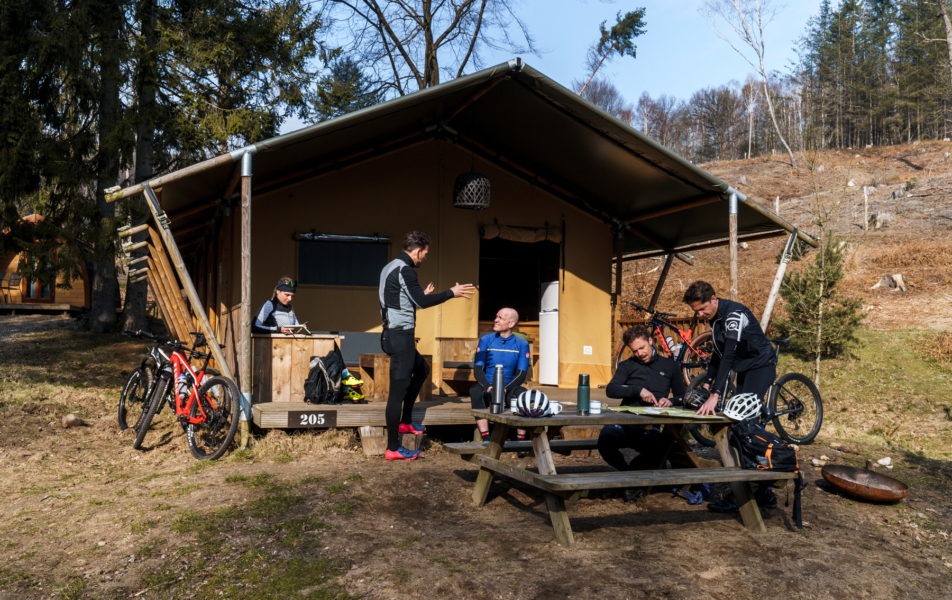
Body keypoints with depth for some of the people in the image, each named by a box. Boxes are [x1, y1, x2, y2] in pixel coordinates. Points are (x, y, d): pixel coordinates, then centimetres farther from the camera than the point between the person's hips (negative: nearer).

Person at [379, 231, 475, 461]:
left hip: (394, 333, 10)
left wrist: (422, 295, 28)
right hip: (401, 334, -10)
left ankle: (405, 422, 26)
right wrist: (451, 293, -10)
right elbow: (422, 302, -19)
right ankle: (393, 448, -3)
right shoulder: (404, 270, -16)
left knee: (422, 370, 26)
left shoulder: (390, 267, 14)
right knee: (398, 389, -7)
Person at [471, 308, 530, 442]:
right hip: (488, 388, 0)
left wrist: (504, 390, -22)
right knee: (475, 391, -32)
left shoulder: (522, 344, 5)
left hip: (509, 389, 0)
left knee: (522, 393, -32)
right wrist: (489, 389, -22)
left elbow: (521, 374, -3)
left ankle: (521, 440, -27)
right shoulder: (486, 340, 6)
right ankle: (486, 439, -34)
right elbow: (477, 369, -2)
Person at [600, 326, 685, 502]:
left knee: (656, 449, -38)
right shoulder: (627, 366, 19)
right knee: (605, 440, -35)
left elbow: (682, 397, 21)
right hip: (625, 422, 1)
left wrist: (671, 401, -2)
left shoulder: (669, 365, 21)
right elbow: (610, 390, 1)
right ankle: (626, 470, -2)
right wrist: (638, 390, -13)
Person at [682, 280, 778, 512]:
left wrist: (715, 395, -43)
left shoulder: (734, 314, -26)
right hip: (745, 371, 10)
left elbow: (729, 355, -36)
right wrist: (707, 383, 3)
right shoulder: (714, 317, 4)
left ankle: (738, 496, -15)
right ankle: (764, 493, 14)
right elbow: (719, 353, 13)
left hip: (761, 368, -10)